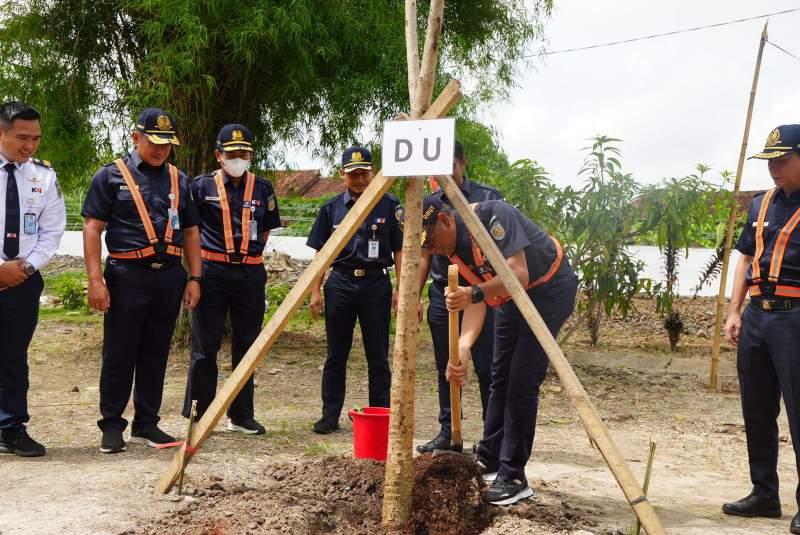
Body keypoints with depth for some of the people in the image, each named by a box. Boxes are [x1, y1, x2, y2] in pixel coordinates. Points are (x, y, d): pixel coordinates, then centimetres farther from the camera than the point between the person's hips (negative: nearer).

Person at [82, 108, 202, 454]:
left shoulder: (179, 180, 15)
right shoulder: (111, 176, 1)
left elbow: (190, 231, 17)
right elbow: (92, 229, -4)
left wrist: (194, 278, 8)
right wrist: (95, 279, -12)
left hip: (169, 276, 4)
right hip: (127, 275, -4)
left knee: (156, 355, 10)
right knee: (119, 355, 1)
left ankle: (146, 424, 20)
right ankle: (112, 426, 11)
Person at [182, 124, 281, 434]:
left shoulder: (262, 188, 8)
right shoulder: (202, 185, 1)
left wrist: (251, 254, 11)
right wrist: (199, 260, 4)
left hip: (250, 274, 3)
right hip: (212, 273, -3)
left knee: (246, 345, 9)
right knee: (205, 346, 2)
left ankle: (241, 416, 20)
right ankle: (200, 415, 11)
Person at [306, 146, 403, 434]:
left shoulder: (389, 205, 1)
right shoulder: (332, 208, 6)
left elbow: (399, 251, 2)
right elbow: (320, 253, 9)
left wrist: (400, 289, -5)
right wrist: (315, 291, 2)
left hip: (376, 284, -2)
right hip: (339, 284, 2)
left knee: (378, 358, 3)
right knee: (336, 356, 7)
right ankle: (330, 416, 15)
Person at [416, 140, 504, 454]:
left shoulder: (487, 197, -4)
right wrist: (414, 297, 10)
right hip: (441, 296, 5)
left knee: (486, 368, -2)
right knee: (446, 369, 9)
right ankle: (448, 431, 18)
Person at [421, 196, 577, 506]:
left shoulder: (490, 215, -27)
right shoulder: (453, 249, -3)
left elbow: (519, 274, -34)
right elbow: (475, 304, -7)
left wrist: (475, 292, -47)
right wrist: (462, 349, -22)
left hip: (549, 289, -9)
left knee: (522, 382, -13)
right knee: (500, 377, 13)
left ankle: (514, 479, -7)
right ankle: (489, 460, 27)